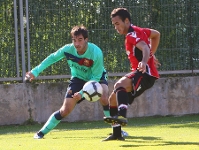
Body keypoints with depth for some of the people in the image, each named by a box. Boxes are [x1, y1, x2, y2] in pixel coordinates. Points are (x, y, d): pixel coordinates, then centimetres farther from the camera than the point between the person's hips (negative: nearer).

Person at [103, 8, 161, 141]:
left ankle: (122, 116, -55)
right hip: (140, 72, 11)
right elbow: (156, 34, 32)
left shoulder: (132, 34, -13)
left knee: (120, 85, -36)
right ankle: (117, 134, 16)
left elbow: (145, 48, -32)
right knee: (113, 99, 12)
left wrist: (144, 62, -53)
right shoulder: (138, 31, 17)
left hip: (145, 73, -11)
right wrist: (152, 55, 30)